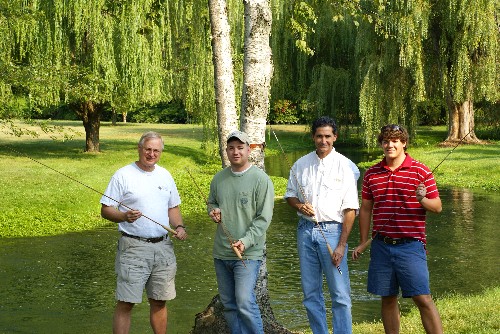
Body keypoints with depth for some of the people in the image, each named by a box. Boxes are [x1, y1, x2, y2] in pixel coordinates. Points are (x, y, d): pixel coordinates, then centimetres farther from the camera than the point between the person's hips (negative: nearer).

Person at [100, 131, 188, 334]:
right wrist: (124, 216, -25)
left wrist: (179, 226, 2)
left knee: (159, 301, 12)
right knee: (126, 302, -5)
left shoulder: (165, 176, 13)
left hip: (163, 247, 5)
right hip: (133, 248, -5)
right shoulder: (123, 175, -5)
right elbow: (105, 210, -6)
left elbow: (173, 207, 21)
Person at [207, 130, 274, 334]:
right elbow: (211, 202, 25)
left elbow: (264, 218, -11)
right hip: (221, 252, 6)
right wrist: (213, 210, 0)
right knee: (228, 304, 12)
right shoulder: (219, 178, 8)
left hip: (248, 253, -6)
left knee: (244, 302, -15)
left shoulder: (260, 179, -8)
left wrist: (245, 241, -22)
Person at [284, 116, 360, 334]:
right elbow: (290, 195, 19)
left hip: (332, 230, -4)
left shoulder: (344, 166, -4)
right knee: (310, 292, 10)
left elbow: (350, 209, -6)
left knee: (340, 294, -5)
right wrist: (299, 205, -5)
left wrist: (341, 245, -12)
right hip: (306, 230, 4)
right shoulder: (301, 165, 8)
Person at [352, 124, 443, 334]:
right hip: (381, 246, 4)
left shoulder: (420, 171, -1)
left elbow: (437, 207, 0)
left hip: (410, 245, -4)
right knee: (388, 299, 10)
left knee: (423, 299, -8)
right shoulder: (372, 174, 9)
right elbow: (365, 209, 15)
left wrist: (422, 200, -21)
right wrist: (363, 242, 13)